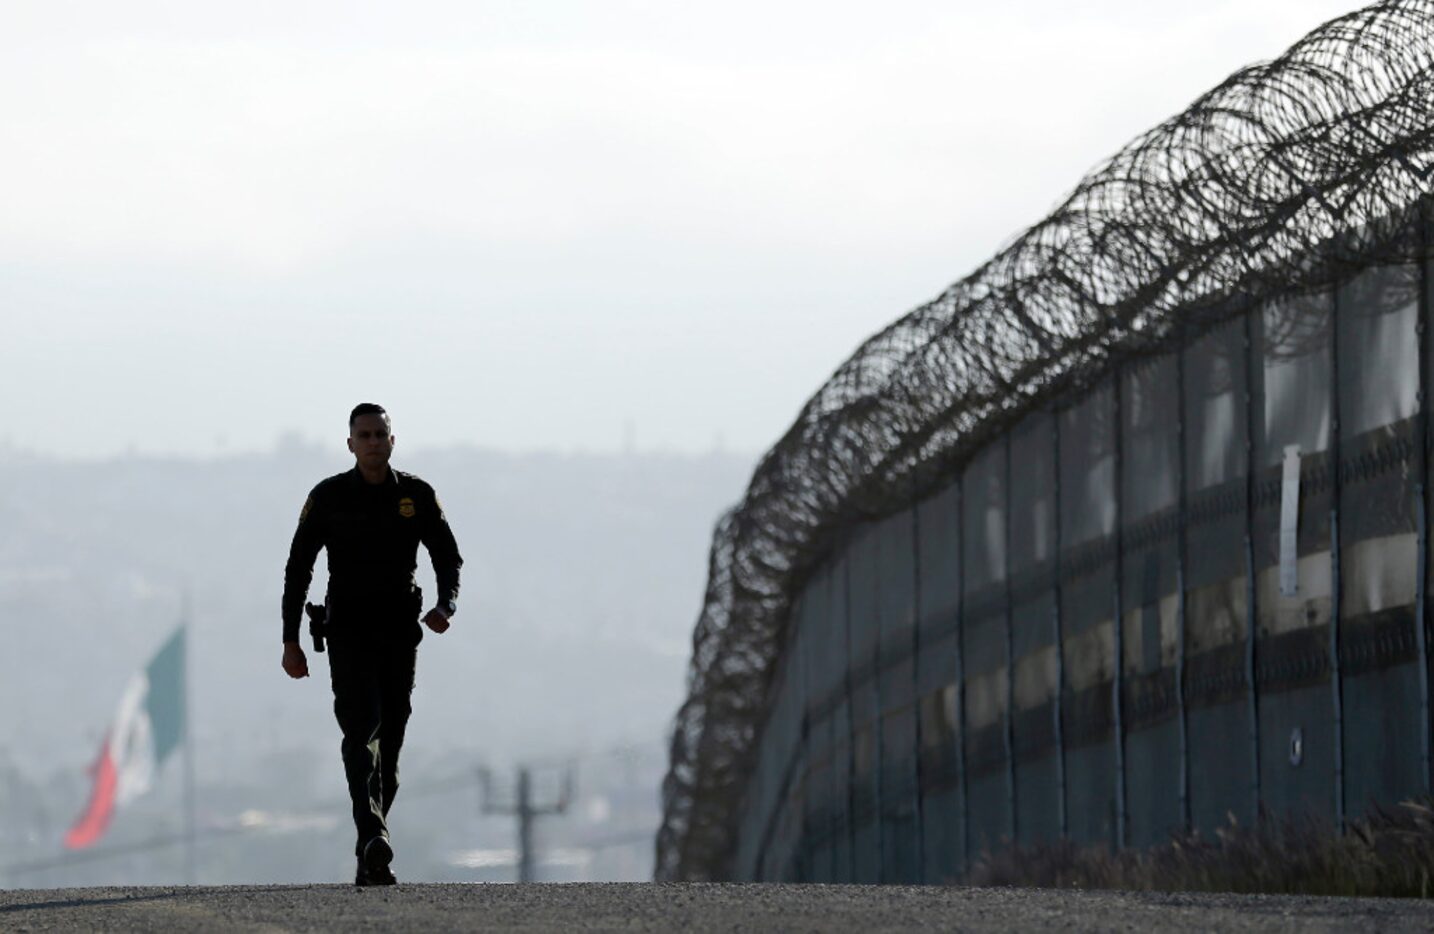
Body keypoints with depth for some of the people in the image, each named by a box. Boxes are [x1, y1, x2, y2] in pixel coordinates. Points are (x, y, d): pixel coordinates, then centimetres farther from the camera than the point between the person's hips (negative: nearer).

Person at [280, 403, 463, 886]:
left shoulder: (417, 496, 5)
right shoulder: (328, 497, 0)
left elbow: (448, 557, 11)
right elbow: (298, 569, 4)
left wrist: (446, 605, -9)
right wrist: (290, 640, -1)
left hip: (400, 631, 3)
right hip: (348, 630, -3)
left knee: (390, 739, 4)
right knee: (361, 728, -20)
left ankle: (369, 861, 12)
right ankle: (374, 839, -35)